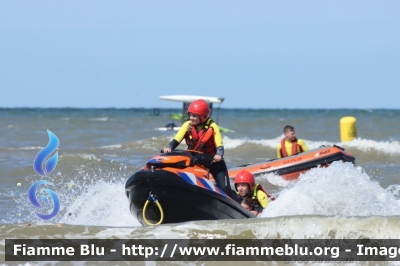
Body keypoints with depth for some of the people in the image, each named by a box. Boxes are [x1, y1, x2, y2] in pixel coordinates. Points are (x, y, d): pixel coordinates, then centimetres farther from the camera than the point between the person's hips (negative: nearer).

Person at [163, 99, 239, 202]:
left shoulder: (212, 127, -17)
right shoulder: (187, 125, -7)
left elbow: (219, 145, -24)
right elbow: (176, 140, -14)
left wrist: (219, 155, -45)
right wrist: (169, 147, -35)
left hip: (213, 161, -4)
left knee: (225, 189, -13)